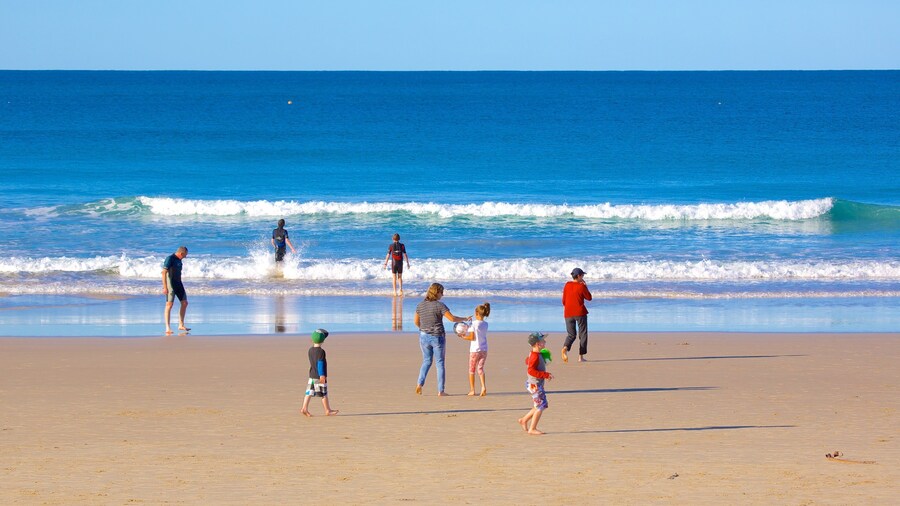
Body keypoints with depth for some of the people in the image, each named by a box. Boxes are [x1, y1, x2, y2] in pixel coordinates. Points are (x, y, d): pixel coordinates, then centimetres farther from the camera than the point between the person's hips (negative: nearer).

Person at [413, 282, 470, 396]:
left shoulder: (420, 305, 3)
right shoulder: (440, 305, -13)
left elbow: (416, 321, 12)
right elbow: (452, 318, -15)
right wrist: (464, 319, 1)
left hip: (424, 336, 4)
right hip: (437, 337, -4)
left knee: (427, 361, 19)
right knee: (440, 363, 6)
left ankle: (420, 383, 0)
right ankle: (440, 390, 6)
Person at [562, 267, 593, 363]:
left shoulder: (567, 285, 4)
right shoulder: (581, 286, -9)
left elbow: (564, 301, 9)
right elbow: (589, 298, 2)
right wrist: (585, 286, 8)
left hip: (568, 313, 4)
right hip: (580, 313, -4)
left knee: (571, 335, 9)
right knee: (583, 334, 9)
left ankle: (565, 348, -23)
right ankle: (581, 356, 4)